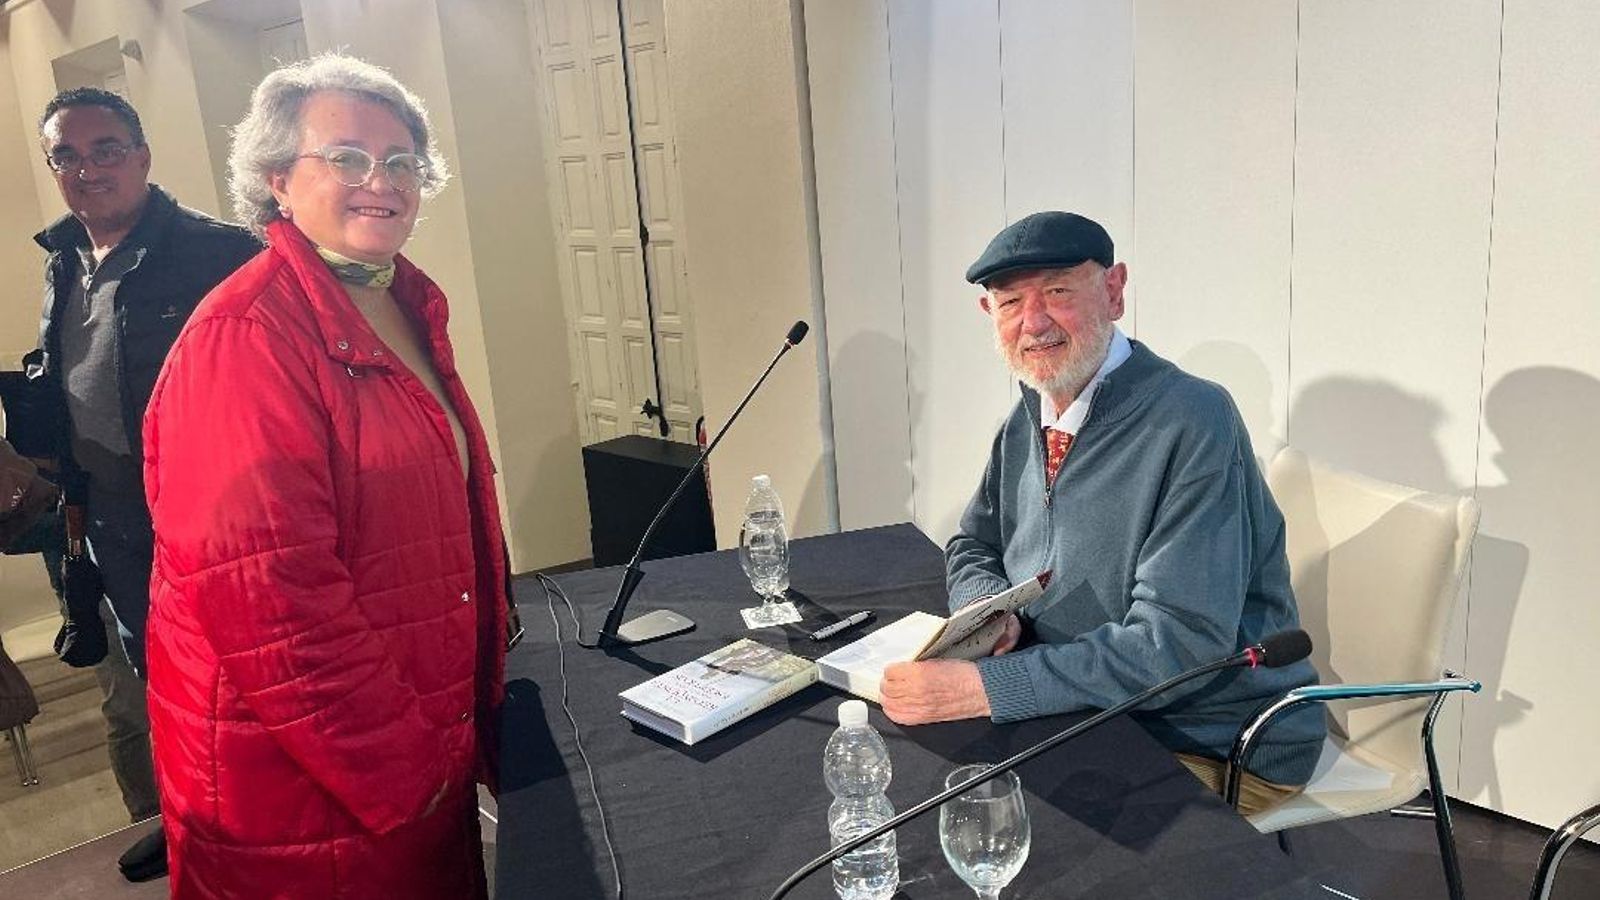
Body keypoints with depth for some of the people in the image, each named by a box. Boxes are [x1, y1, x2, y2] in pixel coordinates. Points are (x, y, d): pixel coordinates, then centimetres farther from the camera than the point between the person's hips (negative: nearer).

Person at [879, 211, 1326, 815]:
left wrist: (985, 687, -32)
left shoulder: (1192, 422, -23)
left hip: (1224, 753, -7)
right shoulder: (1028, 421, 3)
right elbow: (973, 548, 14)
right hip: (1092, 715, 7)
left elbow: (1180, 642, -28)